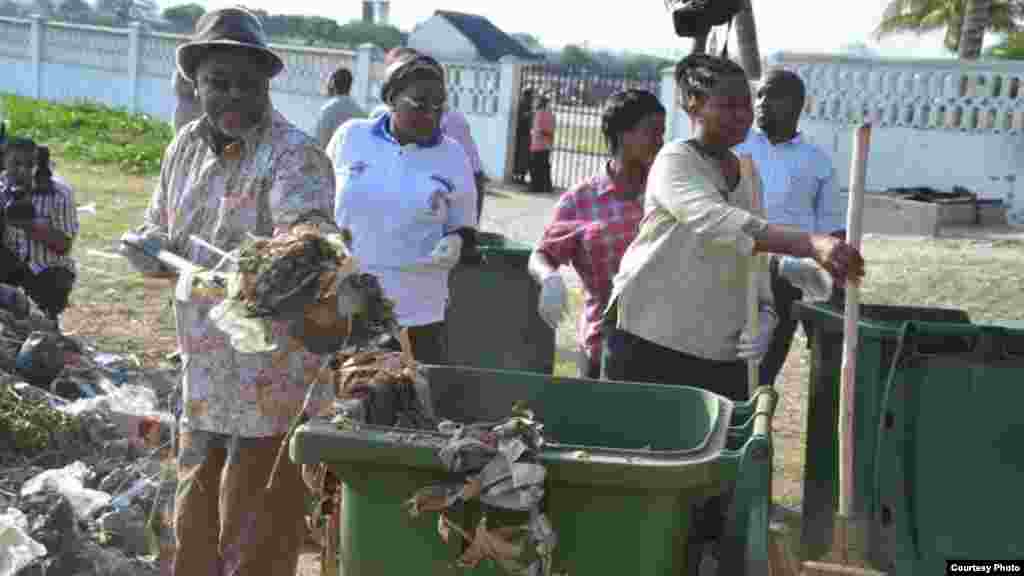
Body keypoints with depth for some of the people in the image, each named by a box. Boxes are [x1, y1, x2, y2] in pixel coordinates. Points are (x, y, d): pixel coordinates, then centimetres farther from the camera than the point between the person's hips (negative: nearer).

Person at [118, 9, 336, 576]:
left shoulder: (293, 154, -14)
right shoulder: (186, 146, 7)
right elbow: (162, 231, 17)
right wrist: (148, 247, -6)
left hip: (272, 374, -7)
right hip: (203, 369, 7)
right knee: (196, 512, 21)